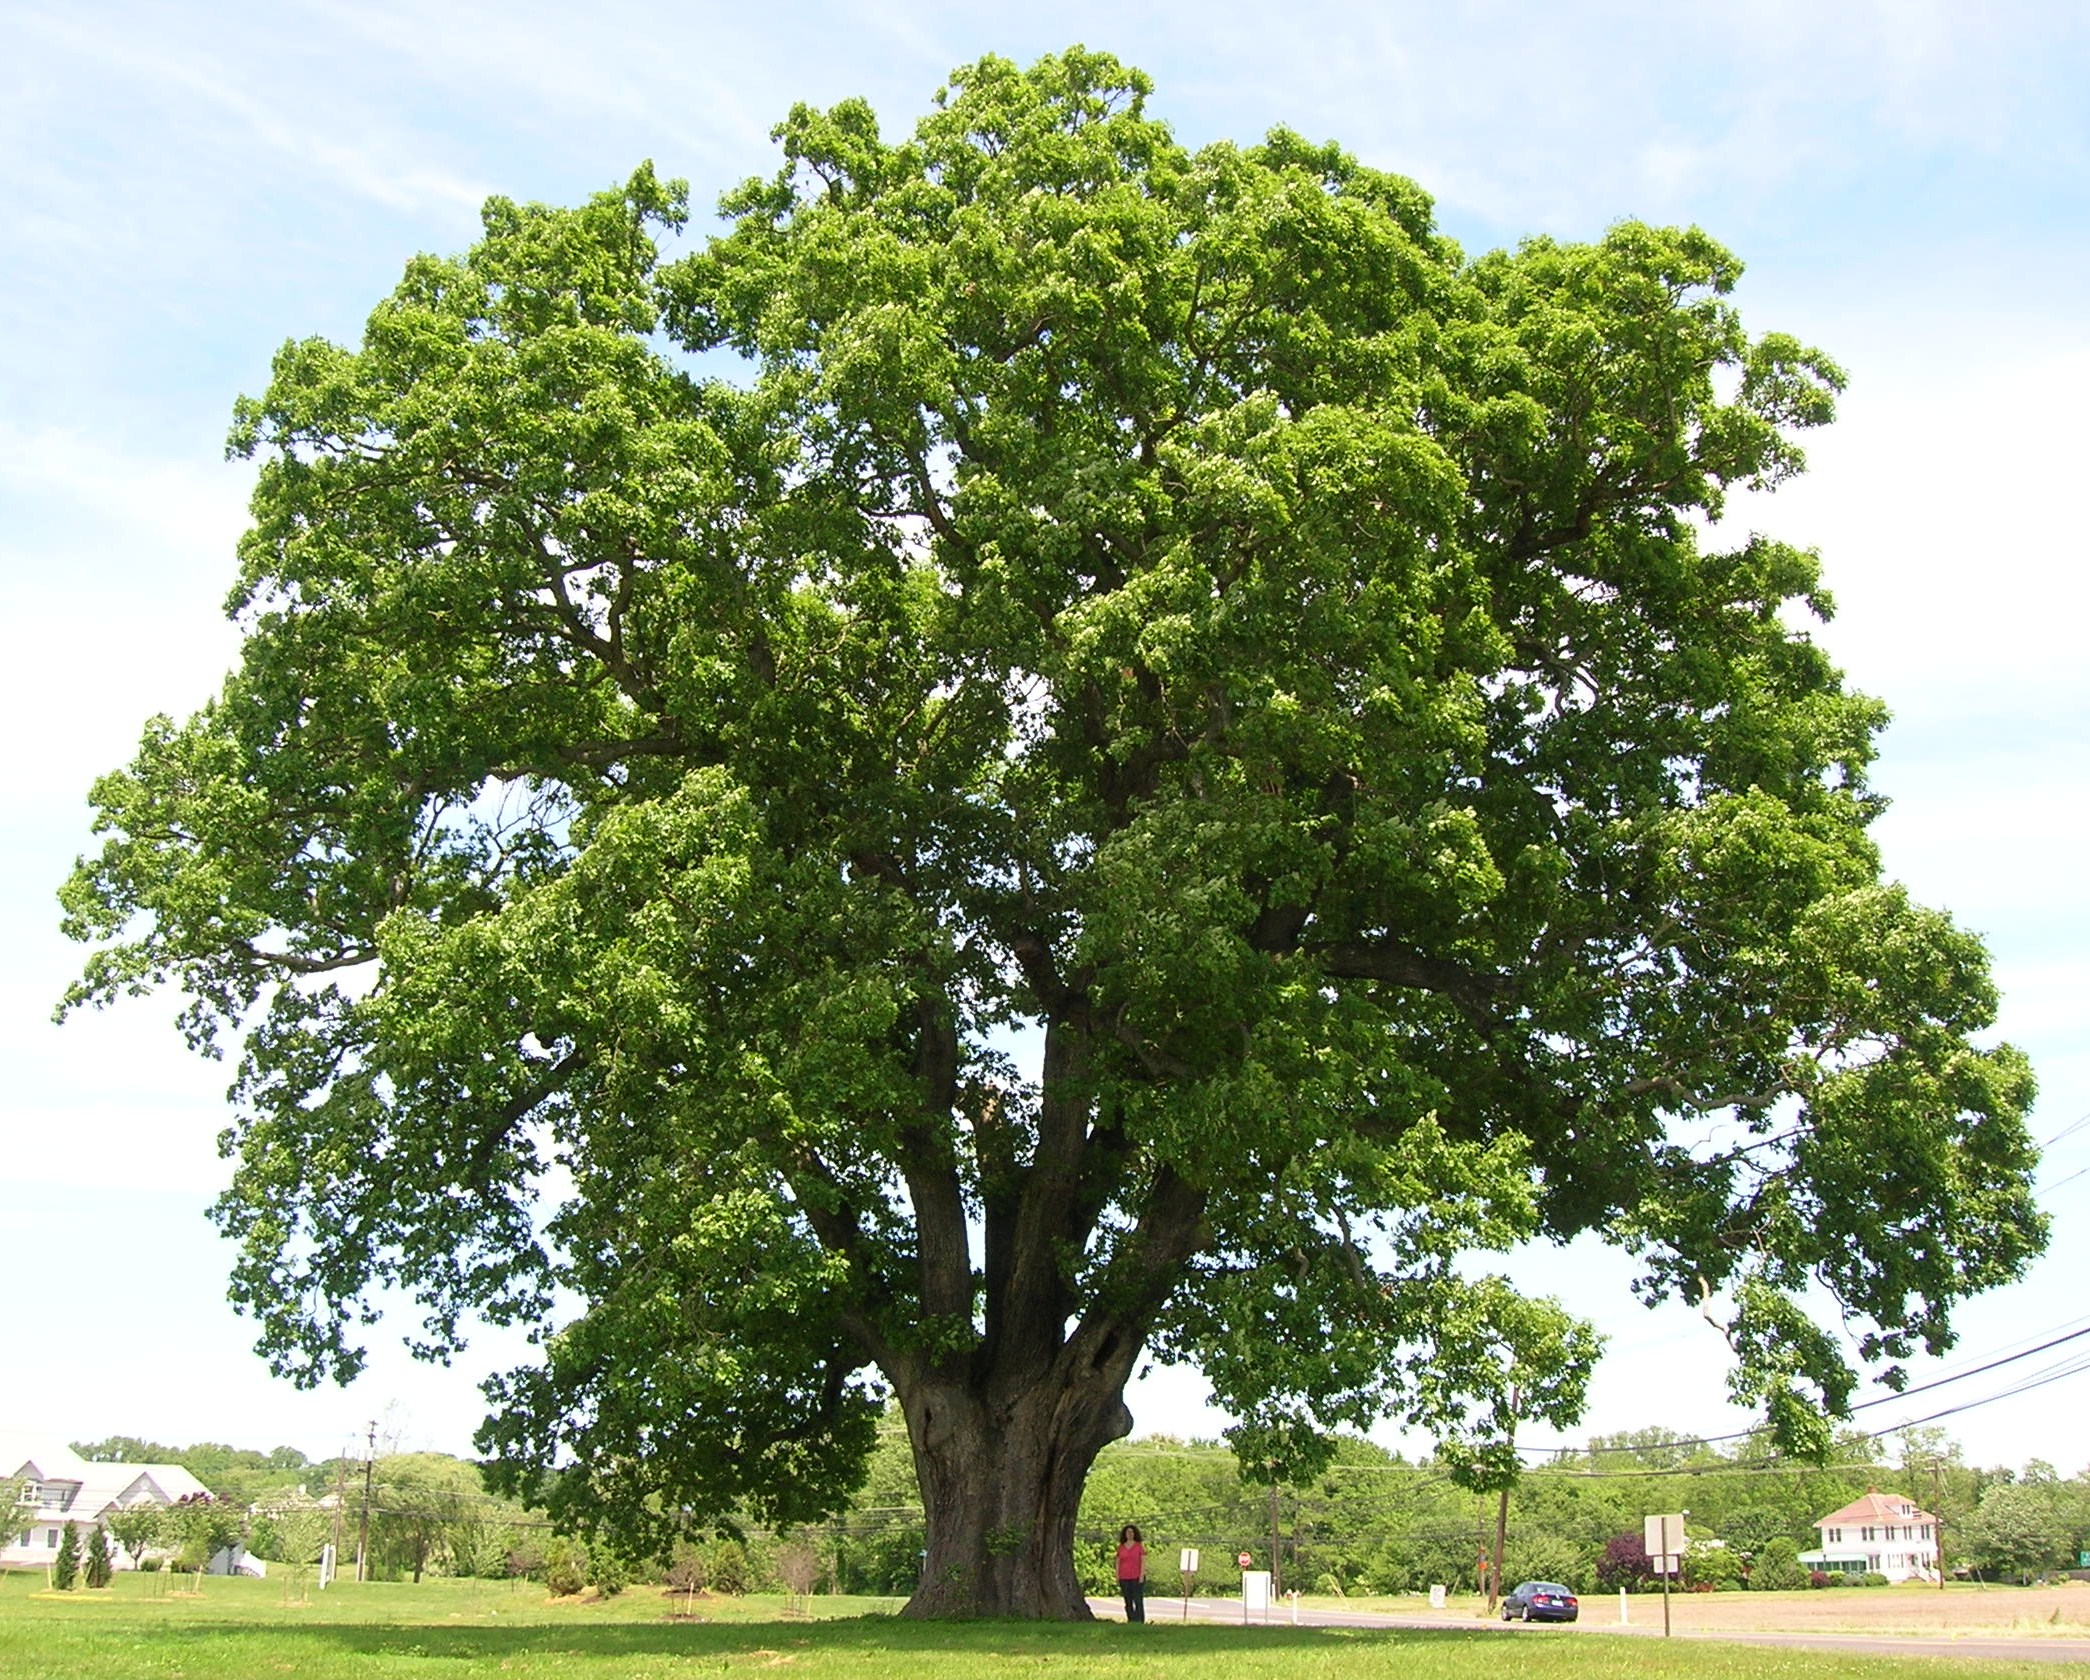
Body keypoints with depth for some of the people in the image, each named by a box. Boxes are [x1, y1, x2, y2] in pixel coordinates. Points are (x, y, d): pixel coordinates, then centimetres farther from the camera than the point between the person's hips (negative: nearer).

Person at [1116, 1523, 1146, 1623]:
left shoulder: (1140, 1545, -1)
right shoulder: (1121, 1547, 9)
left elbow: (1143, 1561, -5)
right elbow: (1118, 1562, 11)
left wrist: (1142, 1575, -14)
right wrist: (1117, 1577, 4)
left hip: (1137, 1578, -4)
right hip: (1124, 1578, 4)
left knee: (1138, 1601, -9)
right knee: (1128, 1602, 4)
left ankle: (1140, 1623, -9)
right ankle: (1130, 1622, 8)